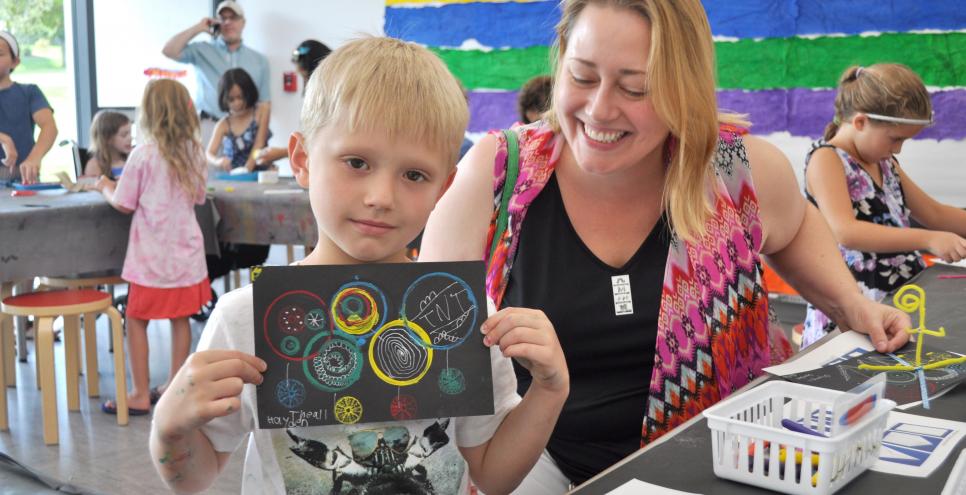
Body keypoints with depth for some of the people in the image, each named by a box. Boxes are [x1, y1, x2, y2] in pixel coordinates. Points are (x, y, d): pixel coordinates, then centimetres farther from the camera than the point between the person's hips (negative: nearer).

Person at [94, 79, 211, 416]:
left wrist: (106, 187, 12)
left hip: (152, 256, -5)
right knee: (180, 319, 13)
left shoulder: (143, 155, -14)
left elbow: (124, 205, -7)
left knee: (136, 321, 7)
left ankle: (141, 395, 10)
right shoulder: (194, 152, -1)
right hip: (186, 252, 5)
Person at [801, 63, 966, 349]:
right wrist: (928, 240, -28)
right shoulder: (826, 160, -9)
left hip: (906, 295, 8)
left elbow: (935, 214, 27)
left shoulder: (885, 163, 16)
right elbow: (845, 232, -24)